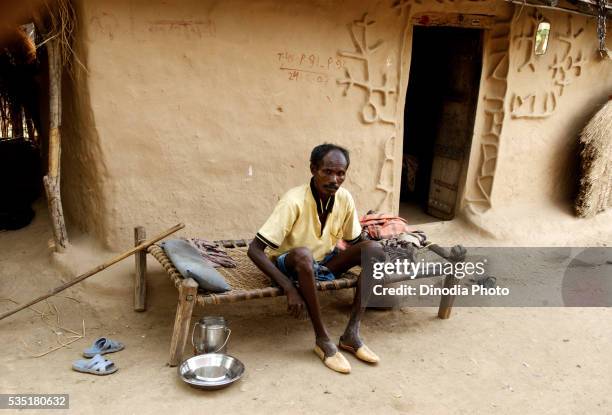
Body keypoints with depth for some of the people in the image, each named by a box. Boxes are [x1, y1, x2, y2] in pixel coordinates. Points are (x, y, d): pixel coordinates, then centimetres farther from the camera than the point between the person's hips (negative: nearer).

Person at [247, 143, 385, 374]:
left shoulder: (345, 198, -11)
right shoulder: (294, 200, -27)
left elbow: (355, 243, 5)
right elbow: (254, 249, -29)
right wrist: (290, 289, -35)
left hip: (324, 263, 5)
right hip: (291, 266, -5)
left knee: (374, 248, -18)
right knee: (303, 254, -40)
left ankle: (352, 333, -17)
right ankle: (323, 339, -24)